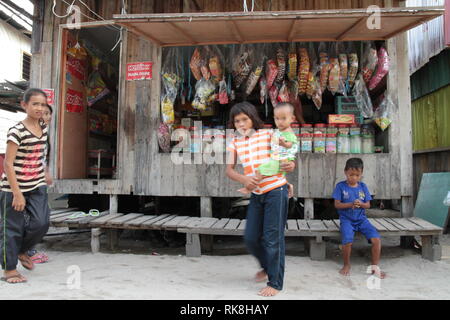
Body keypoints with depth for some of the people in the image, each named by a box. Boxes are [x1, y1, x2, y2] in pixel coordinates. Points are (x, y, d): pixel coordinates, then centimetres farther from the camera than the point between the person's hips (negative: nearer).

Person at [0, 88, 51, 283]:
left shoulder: (43, 128, 4)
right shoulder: (17, 131, -16)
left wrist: (44, 178, 18)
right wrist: (17, 193, -18)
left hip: (37, 187, 6)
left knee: (41, 223, -3)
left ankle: (21, 251, 27)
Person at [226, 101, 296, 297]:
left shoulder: (268, 134, -4)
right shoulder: (235, 143, 5)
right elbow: (229, 170, -2)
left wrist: (291, 165, -26)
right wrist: (243, 179, -23)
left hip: (276, 190, -5)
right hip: (256, 193, 5)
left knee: (272, 238, -2)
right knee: (250, 238, 9)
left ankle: (275, 283, 14)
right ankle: (267, 266, 39)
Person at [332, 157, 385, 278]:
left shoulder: (363, 186, 8)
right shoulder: (340, 186, -2)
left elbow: (368, 205, 7)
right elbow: (337, 204, -5)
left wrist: (361, 204, -16)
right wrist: (351, 204, -19)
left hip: (361, 219, 4)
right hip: (346, 219, -3)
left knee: (376, 239, -17)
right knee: (347, 241, -28)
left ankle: (375, 266, 4)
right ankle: (347, 265, 1)